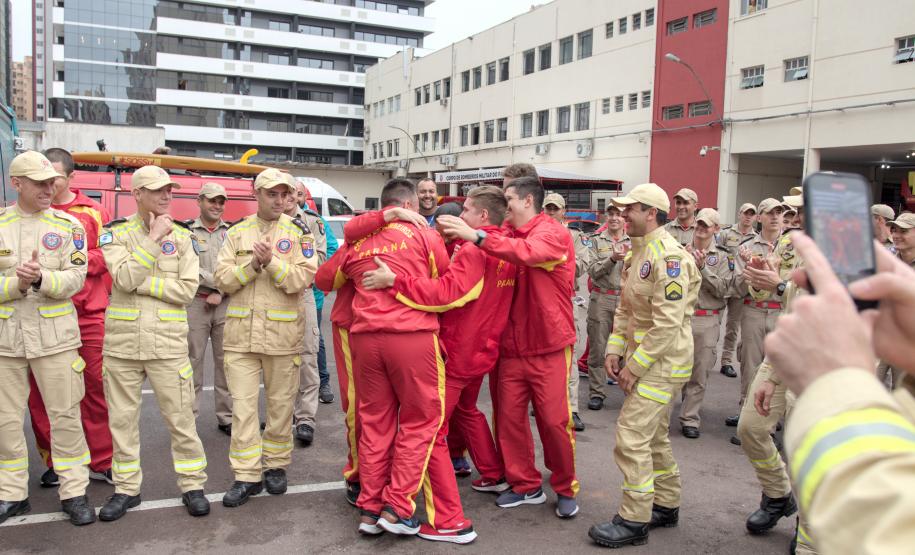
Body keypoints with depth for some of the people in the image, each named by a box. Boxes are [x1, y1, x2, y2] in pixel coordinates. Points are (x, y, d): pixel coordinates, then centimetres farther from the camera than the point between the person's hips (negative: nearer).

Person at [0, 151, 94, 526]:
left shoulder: (67, 225, 1)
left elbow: (75, 278, -7)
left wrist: (42, 279, -24)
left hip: (55, 334, -1)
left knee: (65, 415, 3)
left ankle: (74, 492, 14)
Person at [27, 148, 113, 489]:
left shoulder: (93, 212, 6)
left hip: (89, 314, -1)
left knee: (97, 387, 3)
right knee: (43, 392, 4)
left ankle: (101, 462, 15)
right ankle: (55, 463, 20)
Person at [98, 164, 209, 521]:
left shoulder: (183, 237, 4)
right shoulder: (115, 234, 2)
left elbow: (187, 289, -7)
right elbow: (124, 278, -15)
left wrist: (141, 282, -13)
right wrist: (154, 238, -15)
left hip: (168, 341, 0)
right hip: (122, 340, 1)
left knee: (180, 417, 3)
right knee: (122, 417, 10)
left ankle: (192, 484, 16)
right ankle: (126, 488, 25)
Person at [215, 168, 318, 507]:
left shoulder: (298, 232, 1)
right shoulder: (237, 232, 9)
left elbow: (302, 279, -10)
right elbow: (223, 279, 1)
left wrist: (271, 261, -20)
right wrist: (253, 263, -13)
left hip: (283, 332, -1)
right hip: (241, 332, 2)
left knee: (281, 404, 9)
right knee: (242, 405, 1)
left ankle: (276, 465, 25)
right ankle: (247, 475, 10)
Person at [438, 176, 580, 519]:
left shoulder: (553, 233, -10)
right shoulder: (508, 235, 10)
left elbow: (529, 253, -30)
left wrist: (476, 236, -35)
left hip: (548, 347, -5)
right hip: (512, 346, 6)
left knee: (555, 420, 1)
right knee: (509, 417, 7)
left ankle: (566, 489, 20)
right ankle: (526, 485, 24)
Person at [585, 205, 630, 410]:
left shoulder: (632, 243, 9)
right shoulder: (597, 240, 6)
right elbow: (593, 271, -3)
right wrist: (612, 259, -17)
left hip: (625, 299, 1)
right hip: (601, 299, -1)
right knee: (598, 348, 3)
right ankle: (597, 393, 11)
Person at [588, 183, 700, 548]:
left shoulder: (668, 255, -19)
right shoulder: (639, 253, 13)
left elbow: (668, 322, -24)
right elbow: (625, 309, 17)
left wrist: (635, 366, -19)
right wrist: (615, 350, 5)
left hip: (660, 364, -10)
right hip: (642, 359, 10)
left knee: (632, 437, -9)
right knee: (655, 436, 18)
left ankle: (634, 521, 2)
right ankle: (666, 505, 32)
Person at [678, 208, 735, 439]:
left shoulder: (722, 257, 3)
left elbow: (723, 289, -6)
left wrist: (703, 268, -15)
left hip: (706, 322, 0)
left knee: (699, 374, 6)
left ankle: (690, 418, 16)